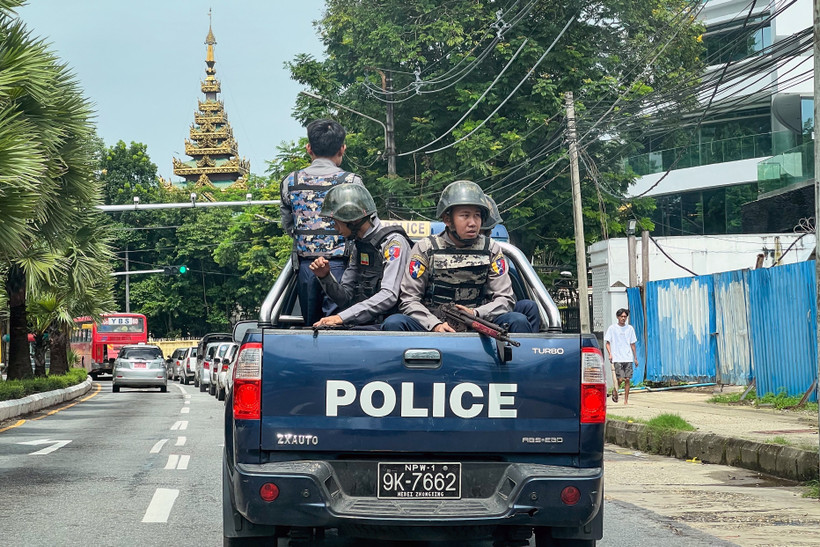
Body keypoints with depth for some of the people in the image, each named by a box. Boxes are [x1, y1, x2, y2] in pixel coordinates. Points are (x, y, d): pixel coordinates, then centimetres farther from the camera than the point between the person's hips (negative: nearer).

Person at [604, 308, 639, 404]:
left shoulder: (630, 328, 11)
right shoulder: (612, 328, 2)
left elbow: (632, 344, 15)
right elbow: (608, 343, 4)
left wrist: (635, 358, 13)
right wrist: (610, 354, -11)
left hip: (628, 358, 3)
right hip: (617, 359, -3)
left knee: (627, 379, -2)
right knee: (620, 379, -11)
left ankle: (626, 400, 4)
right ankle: (615, 393, 17)